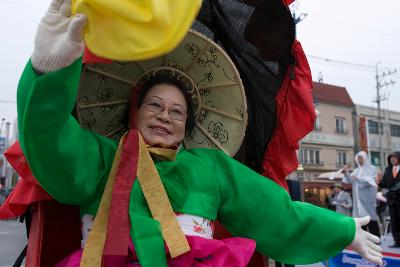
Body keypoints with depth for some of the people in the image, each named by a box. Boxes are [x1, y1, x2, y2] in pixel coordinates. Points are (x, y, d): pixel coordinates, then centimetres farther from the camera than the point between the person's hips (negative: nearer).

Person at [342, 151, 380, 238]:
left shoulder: (371, 168, 4)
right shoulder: (356, 170, 17)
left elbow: (369, 180, -10)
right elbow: (351, 180, 6)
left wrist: (358, 178, -21)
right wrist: (346, 173, -9)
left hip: (367, 196, -4)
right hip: (358, 197, 4)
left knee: (370, 216, -8)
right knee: (360, 216, 0)